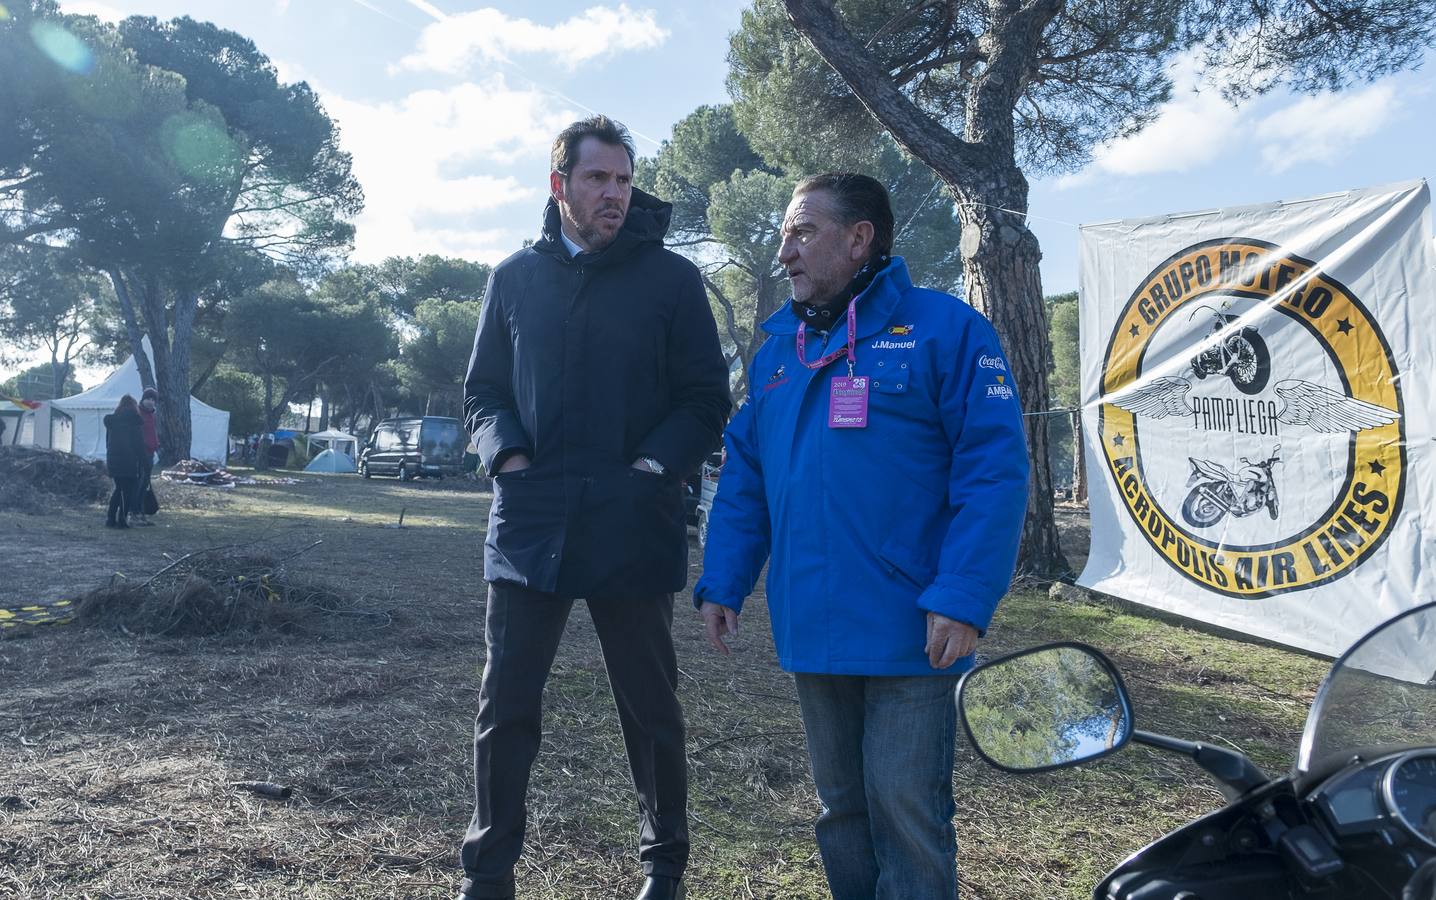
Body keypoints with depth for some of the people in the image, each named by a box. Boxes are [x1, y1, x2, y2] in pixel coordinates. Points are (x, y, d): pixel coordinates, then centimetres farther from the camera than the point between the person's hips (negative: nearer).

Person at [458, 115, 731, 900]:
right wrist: (509, 457, -5)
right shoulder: (516, 276, 10)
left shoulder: (671, 278, 3)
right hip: (528, 526, 2)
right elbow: (482, 391, 14)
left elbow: (706, 400, 2)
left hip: (633, 531, -1)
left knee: (650, 710, 11)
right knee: (504, 707, 5)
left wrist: (653, 467, -12)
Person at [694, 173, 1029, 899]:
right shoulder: (777, 349, 12)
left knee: (905, 813, 5)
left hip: (912, 634, -5)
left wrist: (963, 598, -20)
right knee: (842, 808, 19)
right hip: (812, 631, 6)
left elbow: (994, 471, -13)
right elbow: (744, 479, 14)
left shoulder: (943, 329, -6)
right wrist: (722, 583, 6)